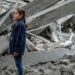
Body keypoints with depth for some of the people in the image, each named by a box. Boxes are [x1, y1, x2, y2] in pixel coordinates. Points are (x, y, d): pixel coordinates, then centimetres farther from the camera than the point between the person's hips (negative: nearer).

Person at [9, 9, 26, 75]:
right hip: (16, 47, 9)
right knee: (18, 63, 20)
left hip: (17, 49, -9)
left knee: (18, 63, 4)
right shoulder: (18, 24, 8)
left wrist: (16, 50, -21)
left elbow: (20, 38, -24)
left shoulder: (20, 25, -22)